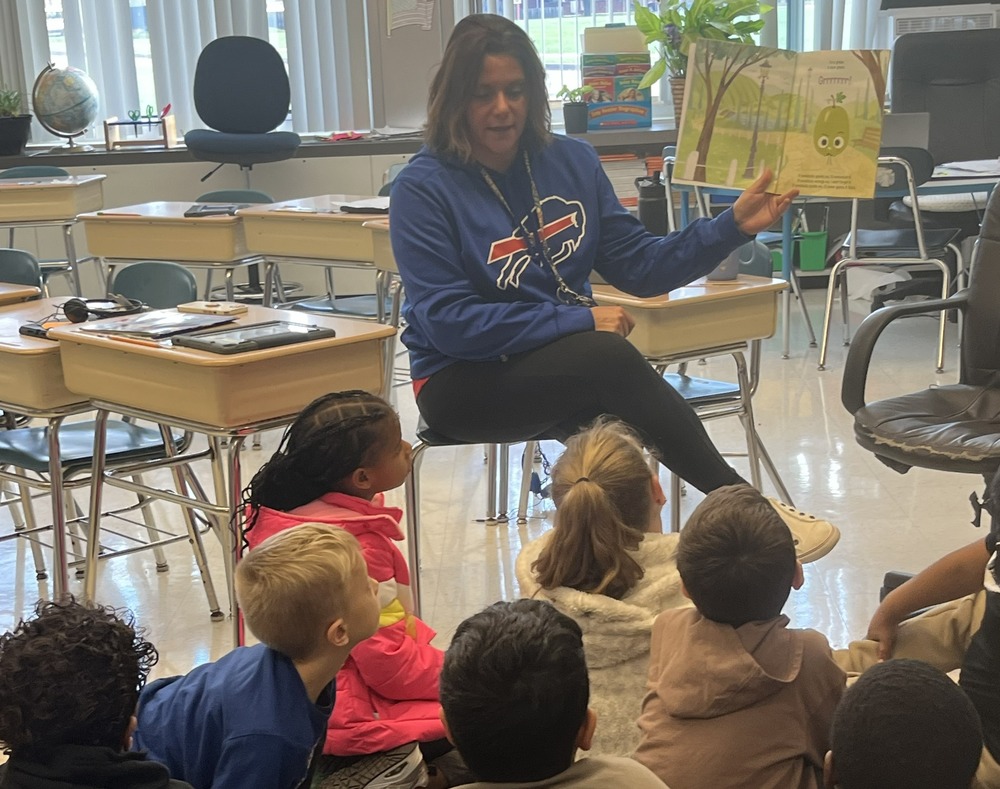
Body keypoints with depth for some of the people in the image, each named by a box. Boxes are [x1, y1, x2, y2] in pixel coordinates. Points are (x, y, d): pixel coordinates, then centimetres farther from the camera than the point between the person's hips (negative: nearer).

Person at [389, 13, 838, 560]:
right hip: (462, 385, -4)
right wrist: (580, 320, -19)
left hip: (569, 367, 5)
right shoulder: (423, 187, -10)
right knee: (611, 358, -31)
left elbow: (640, 267, 5)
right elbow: (447, 321, -17)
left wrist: (734, 226, -9)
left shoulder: (571, 160, 5)